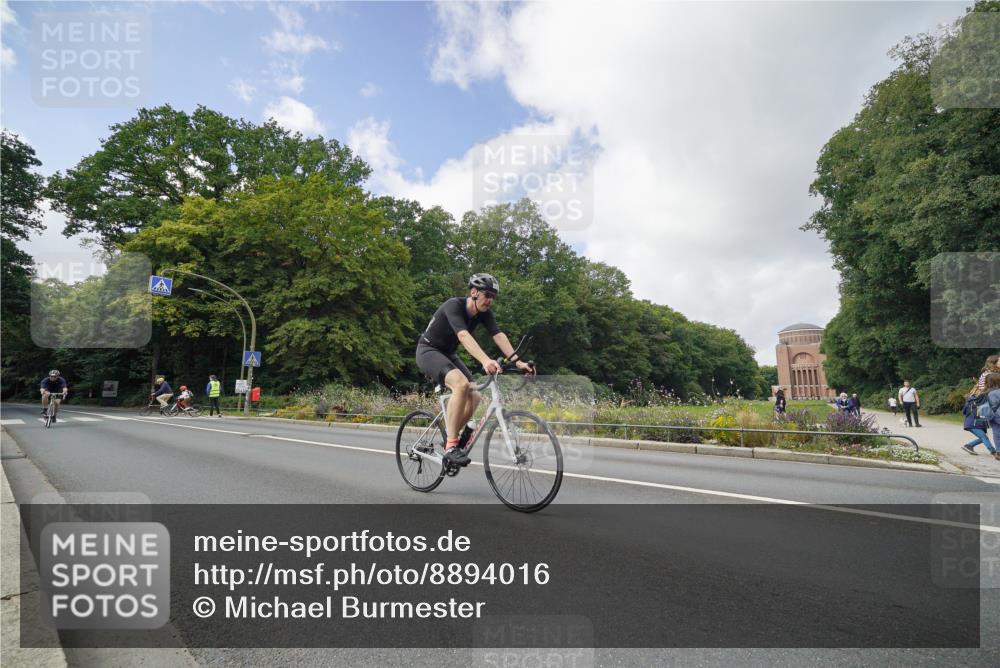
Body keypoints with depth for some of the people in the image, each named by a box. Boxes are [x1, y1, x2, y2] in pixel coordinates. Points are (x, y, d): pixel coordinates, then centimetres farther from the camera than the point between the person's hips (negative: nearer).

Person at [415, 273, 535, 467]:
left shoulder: (484, 313, -6)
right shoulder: (454, 305, -27)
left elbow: (499, 336, -17)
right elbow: (463, 335, -42)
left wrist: (517, 362, -31)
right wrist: (486, 361, -57)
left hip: (449, 354, 8)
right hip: (428, 351, -8)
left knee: (474, 396, -6)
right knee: (461, 384, -31)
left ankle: (454, 434, 15)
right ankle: (451, 447, -26)